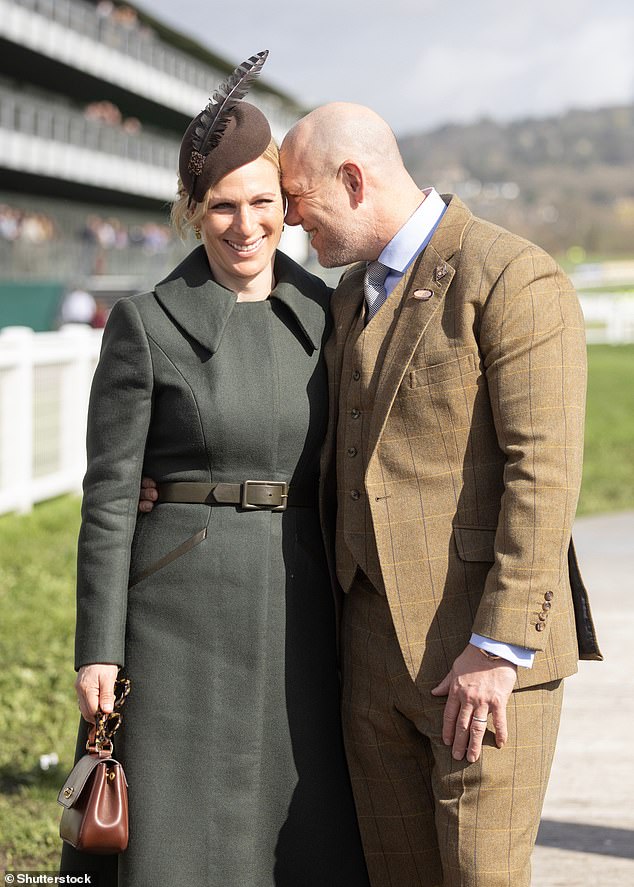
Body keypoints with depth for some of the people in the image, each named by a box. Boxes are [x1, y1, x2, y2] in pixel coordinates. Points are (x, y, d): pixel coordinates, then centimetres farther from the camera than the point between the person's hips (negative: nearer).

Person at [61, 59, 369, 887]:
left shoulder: (321, 314, 7)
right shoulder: (145, 323, -6)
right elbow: (109, 494, -6)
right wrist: (98, 649, -10)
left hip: (294, 616, 4)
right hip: (180, 612, -4)